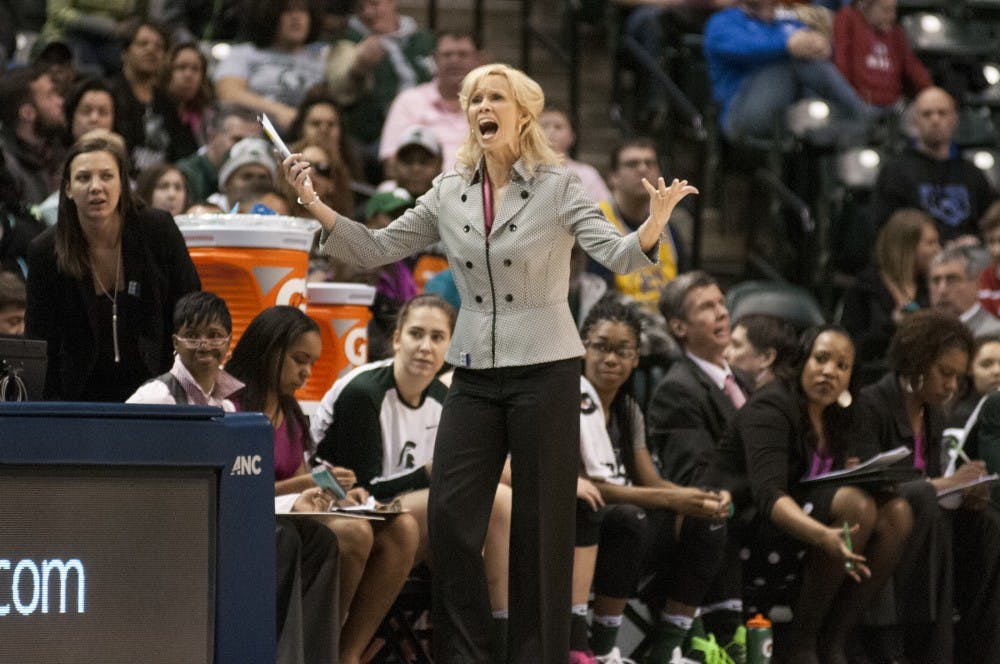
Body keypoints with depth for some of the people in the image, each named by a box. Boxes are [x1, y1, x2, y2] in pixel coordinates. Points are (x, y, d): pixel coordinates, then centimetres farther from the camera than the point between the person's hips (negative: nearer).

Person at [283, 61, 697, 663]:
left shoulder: (559, 187, -6)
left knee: (540, 523, 0)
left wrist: (654, 224, -39)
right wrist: (316, 206, -4)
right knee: (450, 514, -2)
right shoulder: (449, 193, 7)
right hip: (476, 373, 4)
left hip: (544, 368, -4)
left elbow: (617, 254, -18)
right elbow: (376, 250, 9)